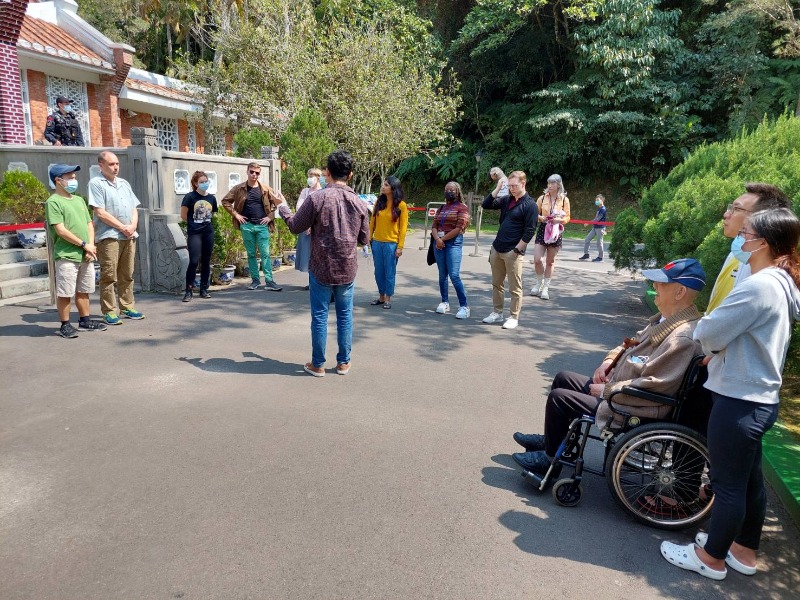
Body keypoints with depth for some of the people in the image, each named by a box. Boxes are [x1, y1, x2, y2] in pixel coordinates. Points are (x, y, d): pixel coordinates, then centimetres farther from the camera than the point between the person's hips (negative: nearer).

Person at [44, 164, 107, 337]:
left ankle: (85, 321, 25)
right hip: (66, 256, -7)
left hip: (86, 256, 7)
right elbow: (60, 230, -14)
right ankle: (65, 325, 9)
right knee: (65, 293, 0)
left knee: (83, 291, 14)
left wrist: (91, 245, 0)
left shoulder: (79, 200, 15)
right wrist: (84, 244, -13)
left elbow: (89, 224, 14)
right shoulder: (53, 202, -7)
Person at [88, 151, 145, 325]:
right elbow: (100, 213, -11)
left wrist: (132, 226, -2)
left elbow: (134, 209, 17)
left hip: (129, 236, 6)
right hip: (109, 237, -6)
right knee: (109, 277, -3)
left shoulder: (124, 183, 18)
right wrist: (122, 227, -10)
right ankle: (109, 312, 1)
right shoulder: (96, 183, -3)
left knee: (127, 275, 11)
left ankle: (127, 308, 19)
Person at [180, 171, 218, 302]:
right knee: (194, 261, -11)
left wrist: (206, 223, 12)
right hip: (194, 233, -5)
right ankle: (188, 291, -3)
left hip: (208, 232, 5)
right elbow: (183, 215, -2)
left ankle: (204, 289, 17)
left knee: (206, 261, 8)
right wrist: (193, 224, 8)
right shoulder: (190, 197, -6)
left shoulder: (212, 198, 8)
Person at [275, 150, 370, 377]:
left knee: (320, 316, 7)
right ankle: (343, 362, 21)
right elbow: (364, 239, 6)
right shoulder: (359, 203, -2)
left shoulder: (316, 198, -12)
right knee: (345, 315, 13)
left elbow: (295, 227, -2)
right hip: (348, 270, 2)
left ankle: (318, 364, 17)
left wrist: (282, 206, 16)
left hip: (321, 269, -2)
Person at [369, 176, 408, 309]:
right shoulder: (379, 202, 6)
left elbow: (403, 227, -7)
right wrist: (368, 238, 1)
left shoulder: (401, 205, -6)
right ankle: (381, 297, 24)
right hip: (377, 242, 4)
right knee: (379, 272, 11)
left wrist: (400, 247, -11)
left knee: (389, 272, 4)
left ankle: (388, 299, 15)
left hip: (391, 244, -4)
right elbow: (372, 222, 8)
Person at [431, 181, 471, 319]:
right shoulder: (441, 208, 17)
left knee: (454, 275, -13)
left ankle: (464, 306, -9)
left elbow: (459, 228, -12)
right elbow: (434, 226, 9)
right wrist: (437, 239, -11)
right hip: (439, 242, 6)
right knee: (442, 275, 8)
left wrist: (443, 239, -9)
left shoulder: (462, 208, -2)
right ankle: (444, 302, 16)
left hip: (454, 242, -6)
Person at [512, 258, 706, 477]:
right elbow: (633, 342, 19)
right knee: (564, 379, 14)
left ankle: (549, 459, 13)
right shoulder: (666, 318, 4)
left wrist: (607, 391, -19)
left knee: (558, 396, -9)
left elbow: (651, 387, -30)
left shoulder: (683, 338, -27)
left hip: (635, 410, -10)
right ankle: (550, 440, 28)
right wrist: (609, 360, 2)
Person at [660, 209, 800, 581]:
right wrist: (720, 349, 2)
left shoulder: (759, 285, -23)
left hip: (739, 401, -10)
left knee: (728, 483, 5)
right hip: (758, 398, 10)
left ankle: (712, 558, 22)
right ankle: (744, 551, 37)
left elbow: (707, 332, -20)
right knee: (749, 479, 21)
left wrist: (710, 340, 0)